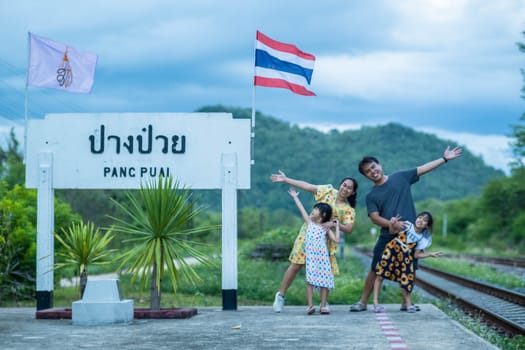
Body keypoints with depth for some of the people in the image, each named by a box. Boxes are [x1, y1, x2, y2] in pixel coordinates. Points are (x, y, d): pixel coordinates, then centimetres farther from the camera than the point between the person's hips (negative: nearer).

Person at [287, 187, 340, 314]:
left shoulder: (326, 228, 7)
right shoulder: (309, 223, 13)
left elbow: (336, 240, -2)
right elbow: (302, 209, 18)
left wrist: (336, 226, 1)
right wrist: (295, 197, 23)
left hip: (323, 256, -1)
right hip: (310, 256, 1)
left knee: (324, 280, -3)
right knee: (310, 280, -7)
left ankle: (323, 305, 3)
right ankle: (310, 305, -9)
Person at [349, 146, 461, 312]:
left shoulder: (400, 177, 6)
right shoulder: (371, 196, 3)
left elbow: (424, 168, 9)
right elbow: (375, 218, -6)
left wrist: (445, 158, 7)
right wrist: (393, 224, -21)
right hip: (388, 236, -1)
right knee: (376, 270, 0)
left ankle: (406, 303, 16)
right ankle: (363, 302, 6)